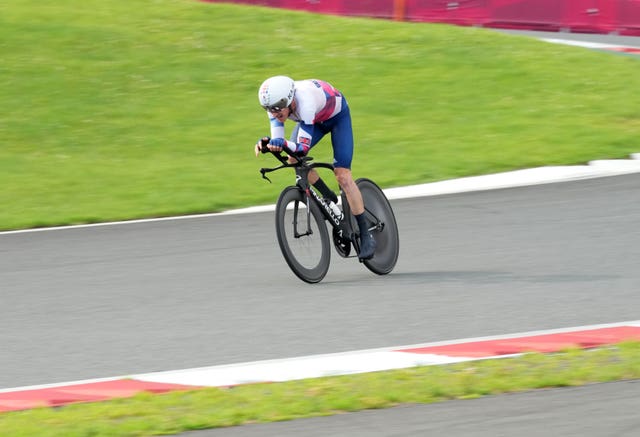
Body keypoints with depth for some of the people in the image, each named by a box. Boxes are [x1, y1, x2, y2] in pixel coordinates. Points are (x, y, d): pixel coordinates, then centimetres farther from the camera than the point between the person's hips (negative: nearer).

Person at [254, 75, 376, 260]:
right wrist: (266, 143, -46)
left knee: (342, 175, -15)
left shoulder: (305, 101, -44)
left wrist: (284, 144, -63)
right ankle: (329, 198, 9)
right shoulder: (276, 103, -26)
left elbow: (304, 147, -45)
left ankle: (366, 235, -10)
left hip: (337, 115, -6)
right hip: (316, 119, 6)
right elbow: (277, 138, -25)